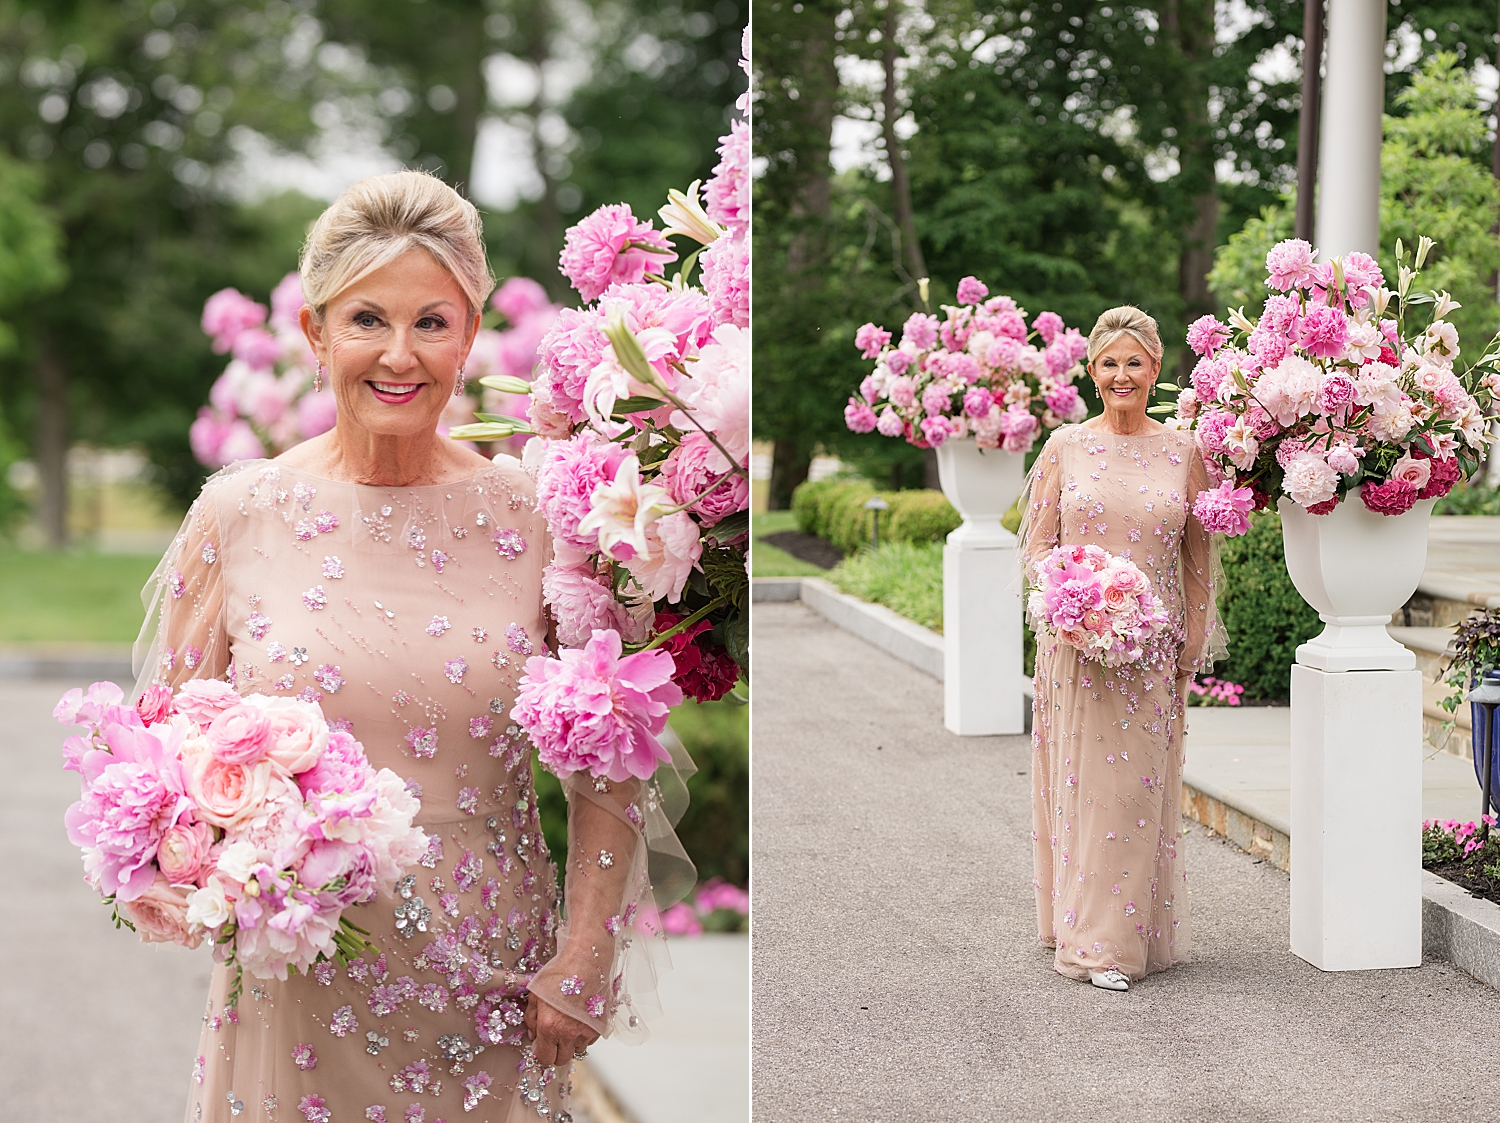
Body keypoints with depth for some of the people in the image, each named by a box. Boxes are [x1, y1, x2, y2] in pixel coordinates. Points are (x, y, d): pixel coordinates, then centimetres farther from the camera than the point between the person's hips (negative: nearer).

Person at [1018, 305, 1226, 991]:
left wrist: (1194, 645, 5)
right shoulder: (1065, 448, 4)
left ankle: (1142, 931, 12)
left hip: (1151, 645, 1)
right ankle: (1095, 942, 3)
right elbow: (1037, 545, 4)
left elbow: (1198, 557, 9)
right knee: (1086, 781, -2)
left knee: (1143, 786, 3)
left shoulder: (1182, 452, 6)